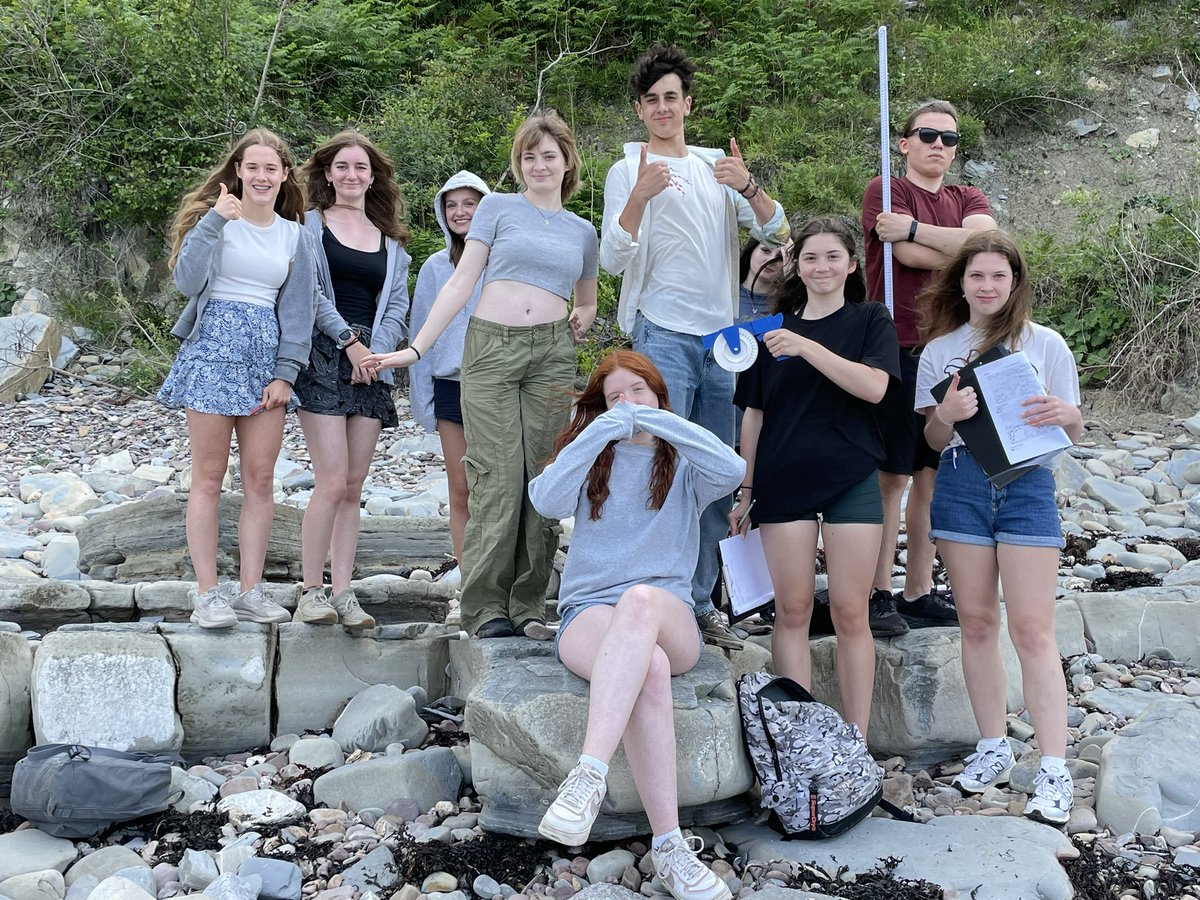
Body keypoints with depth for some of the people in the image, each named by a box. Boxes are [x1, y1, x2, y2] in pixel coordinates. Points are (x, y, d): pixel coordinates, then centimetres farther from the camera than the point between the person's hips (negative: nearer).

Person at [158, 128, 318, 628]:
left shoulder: (295, 236, 13)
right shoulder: (213, 218, 3)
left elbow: (298, 309, 9)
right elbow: (187, 280, -11)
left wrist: (285, 374, 0)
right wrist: (214, 222, -15)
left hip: (266, 355, 4)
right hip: (213, 347, -4)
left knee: (260, 479, 2)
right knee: (209, 477, -3)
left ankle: (250, 591, 9)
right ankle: (207, 594, 1)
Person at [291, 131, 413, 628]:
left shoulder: (390, 239, 19)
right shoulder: (310, 225, 7)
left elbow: (397, 302, 11)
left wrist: (376, 349, -4)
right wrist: (349, 339, -11)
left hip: (372, 362, 4)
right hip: (324, 355, -4)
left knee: (353, 487, 3)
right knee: (333, 481, -13)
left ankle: (342, 592, 6)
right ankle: (312, 592, -4)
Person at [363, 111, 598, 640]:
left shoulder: (582, 232, 19)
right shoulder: (497, 208, 10)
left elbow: (587, 303, 32)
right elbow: (461, 284, 4)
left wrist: (580, 321, 8)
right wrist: (417, 348, -3)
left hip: (551, 355, 3)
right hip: (490, 347, -3)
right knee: (497, 481, -9)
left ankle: (529, 607, 5)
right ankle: (486, 608, -3)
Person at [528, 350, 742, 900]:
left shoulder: (683, 465, 18)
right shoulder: (592, 457, 19)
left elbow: (732, 470, -8)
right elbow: (546, 500, -4)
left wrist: (657, 420, -9)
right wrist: (604, 429, -9)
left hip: (670, 619, 0)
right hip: (588, 614, 0)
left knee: (641, 600, -38)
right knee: (649, 667, -36)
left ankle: (589, 775, -47)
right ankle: (669, 848, -38)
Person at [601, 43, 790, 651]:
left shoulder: (716, 166, 14)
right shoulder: (629, 171, 2)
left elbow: (777, 234, 8)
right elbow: (613, 259, -9)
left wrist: (748, 188, -11)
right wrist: (640, 196, -24)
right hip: (663, 335, -5)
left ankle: (700, 602, 17)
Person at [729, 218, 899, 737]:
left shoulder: (870, 321, 6)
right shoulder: (775, 328, 12)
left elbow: (874, 387, -12)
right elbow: (754, 413, 14)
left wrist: (806, 347, -19)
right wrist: (746, 490, 11)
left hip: (851, 480, -2)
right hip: (783, 480, 2)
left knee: (850, 613, -1)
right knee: (792, 610, 1)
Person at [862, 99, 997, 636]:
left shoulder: (967, 199, 17)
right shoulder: (885, 191, 1)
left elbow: (987, 238, -6)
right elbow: (912, 257, -14)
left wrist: (915, 228, -11)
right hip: (898, 350, -6)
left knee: (933, 475, 8)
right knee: (892, 476, -3)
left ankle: (919, 592, 16)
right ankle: (878, 595, 4)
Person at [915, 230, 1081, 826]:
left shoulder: (1046, 344, 5)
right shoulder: (939, 350, 10)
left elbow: (1075, 434, 5)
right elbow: (934, 441, 9)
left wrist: (1066, 415, -18)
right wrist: (946, 415, -13)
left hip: (1026, 485, -2)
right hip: (962, 486, 3)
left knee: (1032, 628, -7)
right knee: (976, 621, 6)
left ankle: (1054, 771, -5)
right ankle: (993, 748, 18)